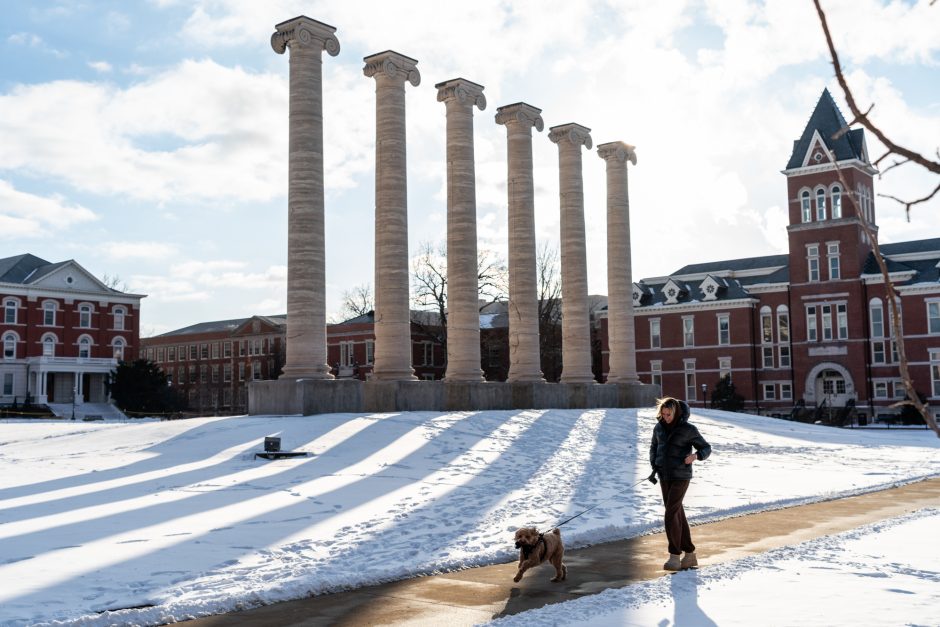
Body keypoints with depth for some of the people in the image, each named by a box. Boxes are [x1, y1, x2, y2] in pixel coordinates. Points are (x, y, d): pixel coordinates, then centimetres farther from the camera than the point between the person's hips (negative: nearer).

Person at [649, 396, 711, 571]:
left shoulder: (688, 429, -10)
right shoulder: (659, 428, 5)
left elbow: (706, 448, -3)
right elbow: (654, 447, 19)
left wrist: (695, 455, -24)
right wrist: (654, 466, 2)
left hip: (681, 477, -6)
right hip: (665, 477, 6)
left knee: (671, 515, -13)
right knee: (678, 515, 9)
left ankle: (674, 556, -4)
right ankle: (690, 554, 19)